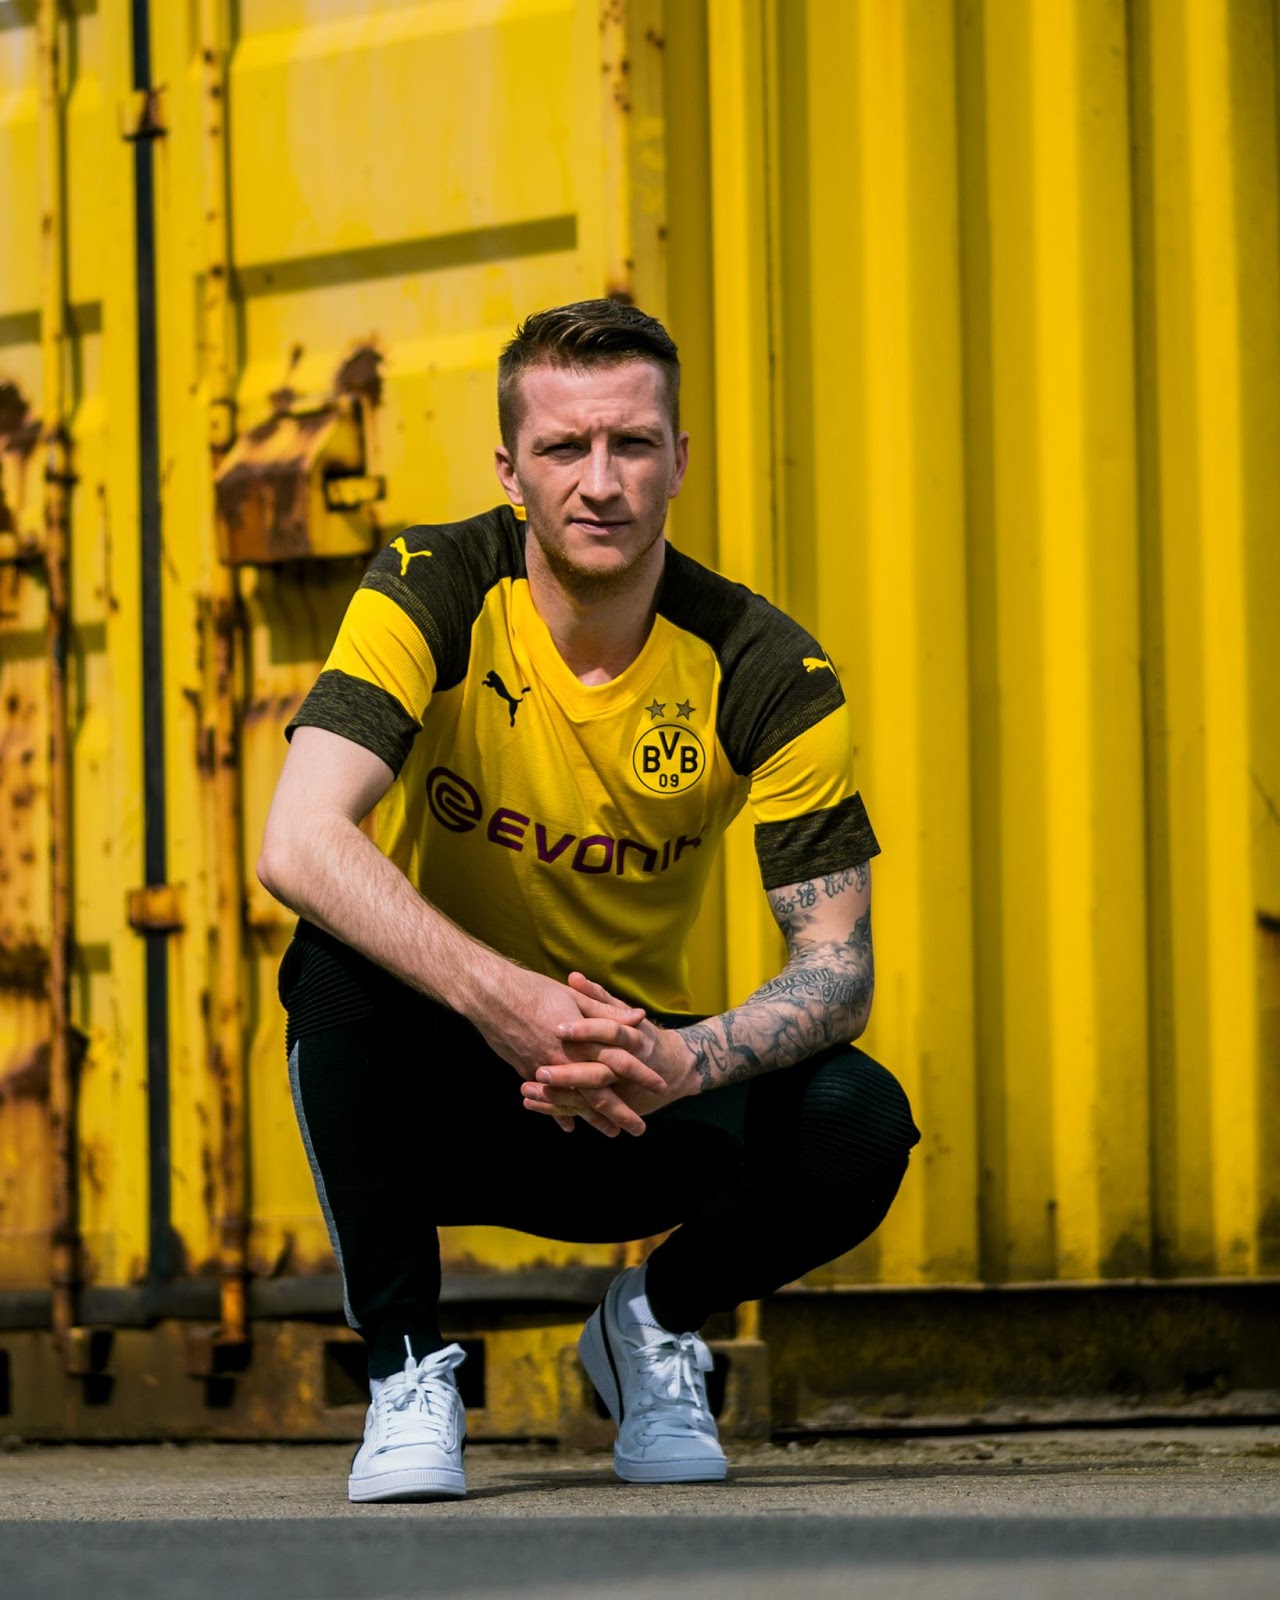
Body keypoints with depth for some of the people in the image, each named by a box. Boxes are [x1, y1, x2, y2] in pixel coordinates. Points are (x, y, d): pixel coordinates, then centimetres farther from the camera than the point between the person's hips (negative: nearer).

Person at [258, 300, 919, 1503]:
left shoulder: (764, 671, -12)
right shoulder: (433, 597, -16)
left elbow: (837, 963, -15)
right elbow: (298, 844, -31)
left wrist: (686, 1063, -38)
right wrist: (503, 998, -45)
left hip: (638, 1091, 1)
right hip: (442, 1081, -1)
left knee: (856, 1126, -28)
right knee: (339, 959, -34)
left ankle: (653, 1325, 6)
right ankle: (405, 1368, -15)